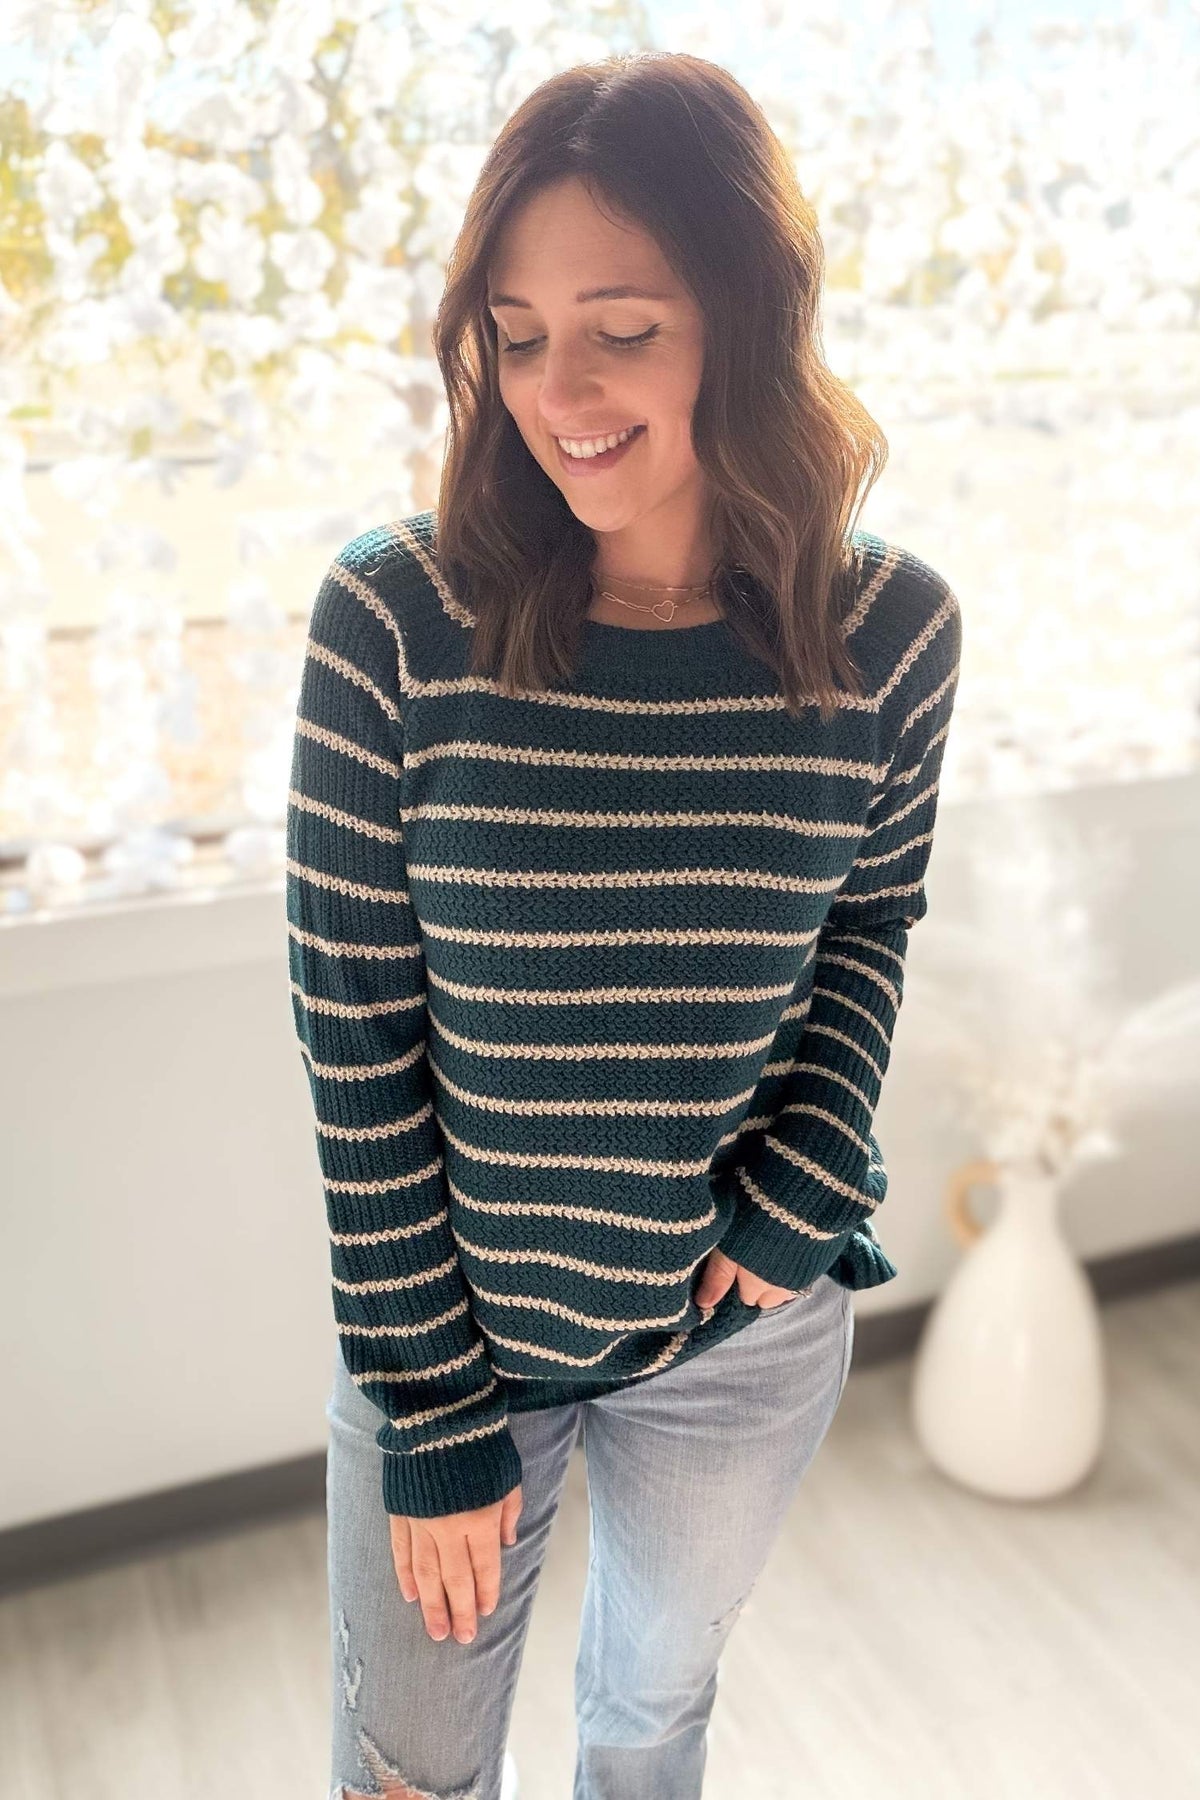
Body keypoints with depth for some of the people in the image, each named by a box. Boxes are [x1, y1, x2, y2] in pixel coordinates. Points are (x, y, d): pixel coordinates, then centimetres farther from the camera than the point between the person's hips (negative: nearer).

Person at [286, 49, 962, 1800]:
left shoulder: (892, 632, -13)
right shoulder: (396, 618, -19)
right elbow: (357, 1037, -14)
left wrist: (800, 1197, -11)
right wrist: (431, 1407, -9)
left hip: (745, 1332, 2)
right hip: (449, 1320, -1)